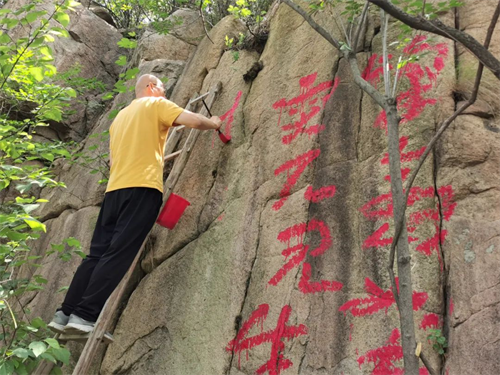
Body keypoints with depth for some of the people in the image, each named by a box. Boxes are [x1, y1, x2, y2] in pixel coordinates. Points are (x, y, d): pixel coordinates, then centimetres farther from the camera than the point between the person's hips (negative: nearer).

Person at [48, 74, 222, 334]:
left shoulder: (121, 116, 29)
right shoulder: (156, 105, 7)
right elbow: (195, 121, -5)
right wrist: (213, 123, 17)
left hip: (115, 189, 8)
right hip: (142, 187, -7)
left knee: (98, 254, 7)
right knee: (118, 255, -11)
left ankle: (65, 313, 5)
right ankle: (85, 316, -15)